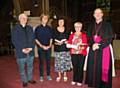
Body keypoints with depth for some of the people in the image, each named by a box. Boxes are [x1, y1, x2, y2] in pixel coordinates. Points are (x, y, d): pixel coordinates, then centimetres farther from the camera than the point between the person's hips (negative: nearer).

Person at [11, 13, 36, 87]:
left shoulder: (30, 28, 11)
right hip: (21, 53, -3)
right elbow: (14, 41, -8)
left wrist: (31, 47, -9)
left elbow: (33, 39, 7)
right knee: (22, 68, 7)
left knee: (30, 67, 14)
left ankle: (30, 79, 30)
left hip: (30, 52, 4)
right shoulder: (15, 29, -1)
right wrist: (22, 49, -15)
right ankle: (24, 81, 22)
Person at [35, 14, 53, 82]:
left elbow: (51, 38, 10)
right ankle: (41, 76, 15)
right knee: (41, 62, 4)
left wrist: (50, 45, -5)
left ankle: (48, 75, 20)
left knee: (48, 61, 7)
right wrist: (42, 46, -11)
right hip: (40, 48, -2)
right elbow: (36, 39, -2)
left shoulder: (49, 28, 7)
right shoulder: (38, 28, -1)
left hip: (48, 47, 2)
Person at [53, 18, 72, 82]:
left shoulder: (66, 30, 6)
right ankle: (59, 75, 15)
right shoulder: (55, 30, 5)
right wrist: (56, 43, -14)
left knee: (65, 61, 2)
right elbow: (53, 39, 4)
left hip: (65, 48, 1)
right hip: (57, 49, 0)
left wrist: (64, 41, -11)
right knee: (58, 62, 1)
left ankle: (65, 75, 16)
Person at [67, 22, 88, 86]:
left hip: (81, 53, -2)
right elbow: (68, 44, 8)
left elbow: (85, 45, 0)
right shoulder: (71, 35, 12)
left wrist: (82, 47, -19)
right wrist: (73, 46, -11)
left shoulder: (84, 35, 4)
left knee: (80, 67, -1)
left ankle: (79, 81, 9)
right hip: (73, 53, 2)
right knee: (75, 67, 4)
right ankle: (74, 80, 16)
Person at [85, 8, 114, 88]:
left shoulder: (107, 24, 3)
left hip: (103, 50, -3)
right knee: (93, 68, 3)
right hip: (93, 50, 3)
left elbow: (109, 38, -4)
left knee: (103, 69, -5)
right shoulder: (91, 25, 15)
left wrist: (99, 45, -15)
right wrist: (92, 44, -10)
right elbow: (88, 37, 11)